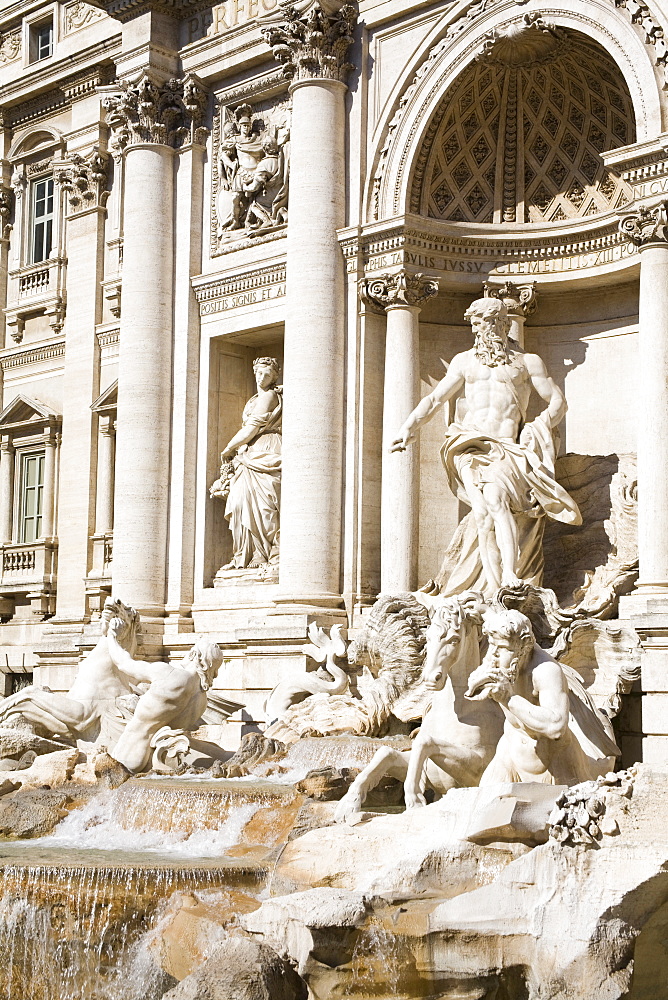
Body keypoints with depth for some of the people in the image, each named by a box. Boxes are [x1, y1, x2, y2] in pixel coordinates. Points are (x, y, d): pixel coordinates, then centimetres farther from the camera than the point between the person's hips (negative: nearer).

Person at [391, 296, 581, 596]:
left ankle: (511, 578, -34)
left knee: (495, 496, -31)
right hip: (470, 448, 1)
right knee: (482, 510, -25)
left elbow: (557, 401, 13)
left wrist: (540, 424, -8)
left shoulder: (528, 362, 15)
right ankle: (495, 589, -31)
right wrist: (408, 428, -4)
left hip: (508, 450, -1)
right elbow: (435, 398, 13)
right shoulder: (465, 361, 20)